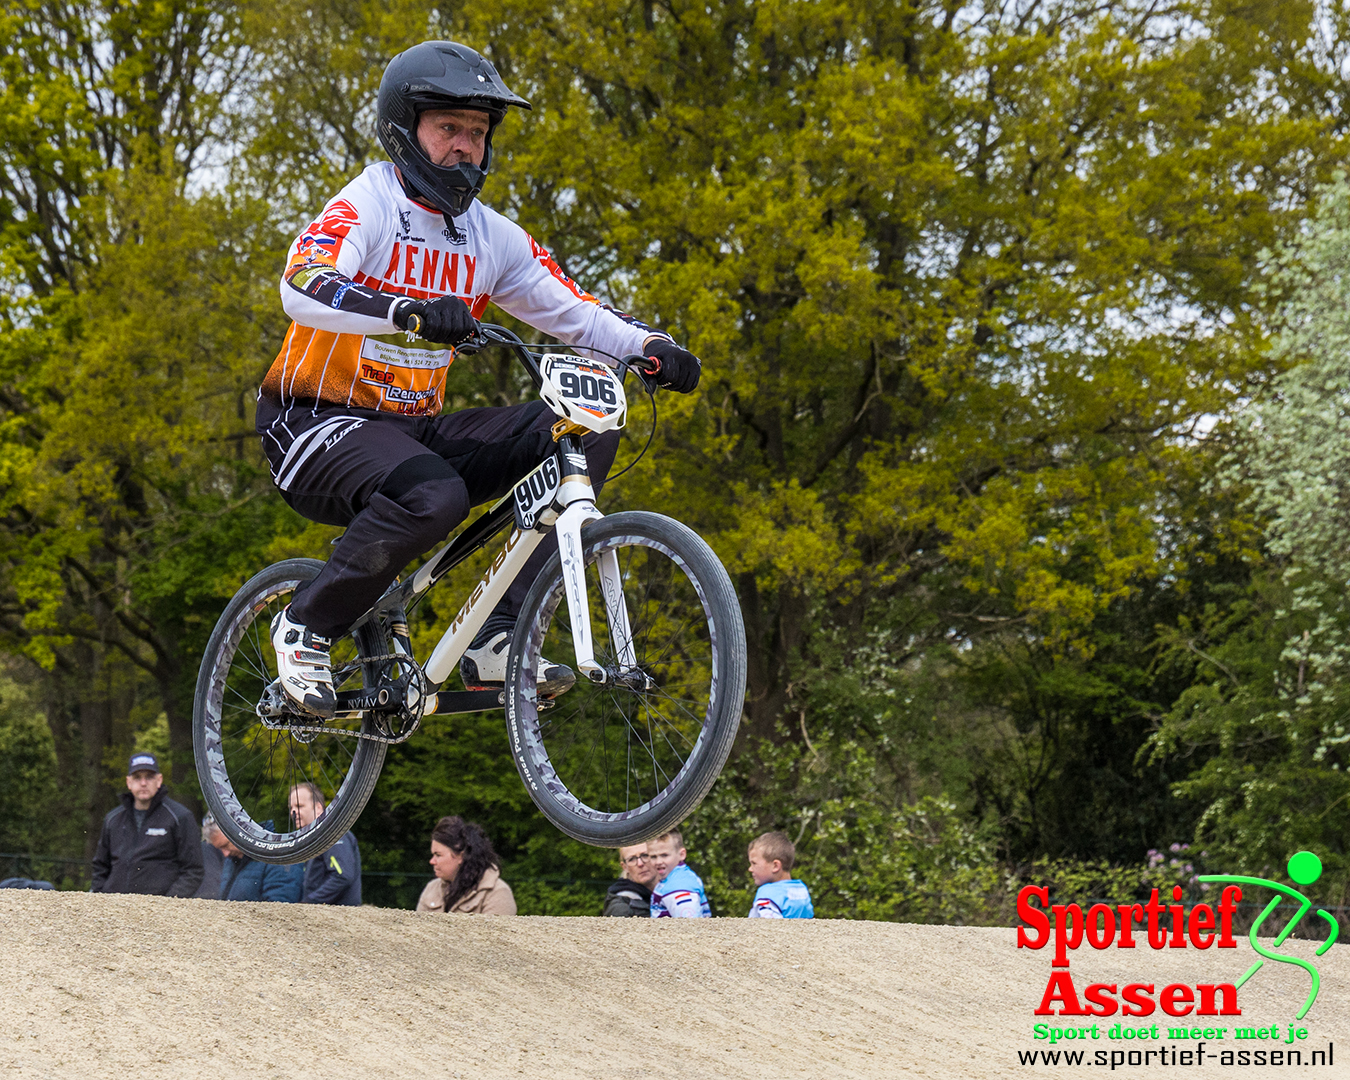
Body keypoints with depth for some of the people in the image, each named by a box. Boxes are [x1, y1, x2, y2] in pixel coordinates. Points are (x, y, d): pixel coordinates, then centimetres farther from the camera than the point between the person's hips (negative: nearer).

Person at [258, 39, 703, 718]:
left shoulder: (492, 237, 8)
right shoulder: (365, 208, -12)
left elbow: (573, 312, 8)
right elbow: (302, 289, -31)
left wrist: (652, 348, -13)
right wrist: (409, 312, -48)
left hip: (415, 428, 7)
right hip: (317, 425, -7)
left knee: (587, 432, -10)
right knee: (434, 495, -38)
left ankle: (498, 642, -14)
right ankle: (307, 626, -12)